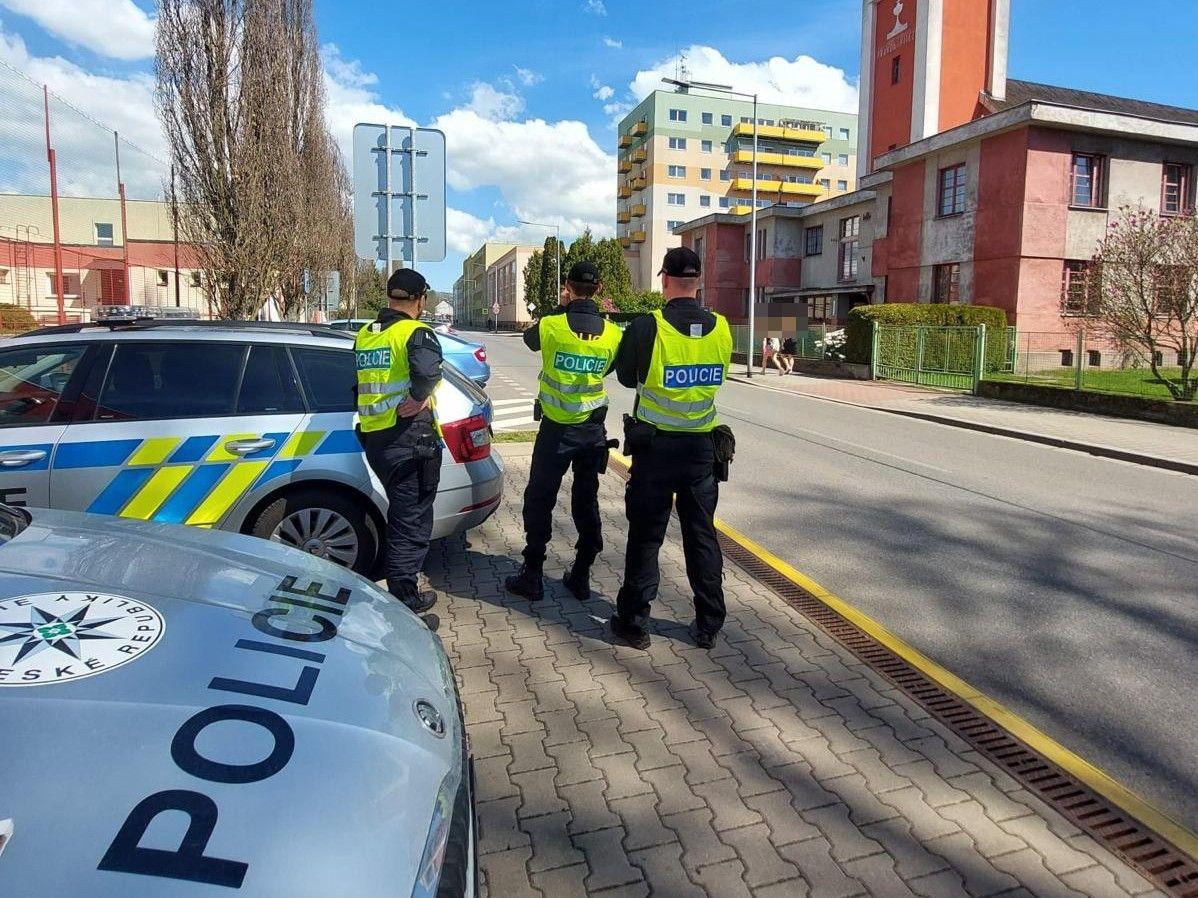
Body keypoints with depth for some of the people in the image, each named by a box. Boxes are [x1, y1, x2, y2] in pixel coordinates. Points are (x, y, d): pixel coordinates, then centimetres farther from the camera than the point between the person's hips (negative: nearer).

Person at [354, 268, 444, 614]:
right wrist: (419, 397, -17)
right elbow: (427, 368, -32)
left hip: (373, 439, 8)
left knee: (401, 514, 23)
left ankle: (403, 592, 36)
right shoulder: (416, 332, -10)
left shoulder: (364, 335, 13)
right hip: (409, 439, -7)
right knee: (411, 522, 3)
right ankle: (402, 600, 8)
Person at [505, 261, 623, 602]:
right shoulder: (611, 333, -5)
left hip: (556, 429, -3)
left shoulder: (550, 325, -14)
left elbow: (529, 339, 9)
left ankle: (532, 576, 12)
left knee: (539, 501, 9)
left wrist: (560, 309, 10)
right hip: (593, 430, 3)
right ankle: (581, 577, 19)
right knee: (586, 502, 13)